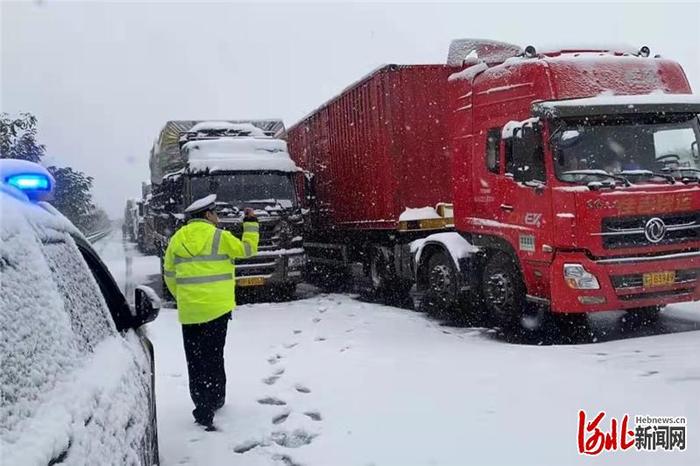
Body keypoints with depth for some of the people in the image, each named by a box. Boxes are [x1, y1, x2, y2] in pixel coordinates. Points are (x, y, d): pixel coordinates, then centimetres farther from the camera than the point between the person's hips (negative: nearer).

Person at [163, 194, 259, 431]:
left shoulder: (177, 239, 6)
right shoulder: (219, 237, -8)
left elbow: (169, 275, 11)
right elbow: (247, 249, 4)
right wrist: (250, 223, 14)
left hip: (189, 311, 4)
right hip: (216, 307, -3)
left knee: (195, 360, 13)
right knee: (213, 358, 4)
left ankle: (203, 402, 21)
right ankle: (206, 411, 5)